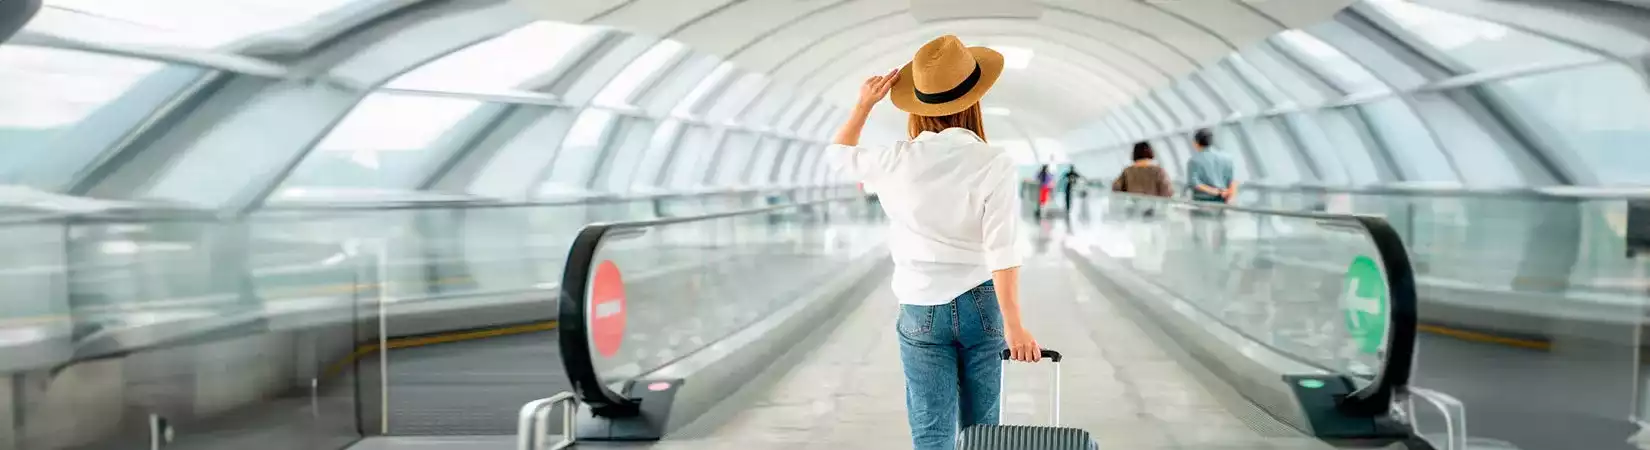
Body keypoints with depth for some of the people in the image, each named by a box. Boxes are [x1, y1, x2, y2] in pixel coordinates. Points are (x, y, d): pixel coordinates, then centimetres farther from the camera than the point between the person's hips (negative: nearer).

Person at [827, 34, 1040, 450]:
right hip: (982, 304, 0)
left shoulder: (897, 162, -10)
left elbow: (839, 154, 12)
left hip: (922, 310, 0)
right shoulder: (994, 165, -15)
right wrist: (1014, 324, -16)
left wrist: (864, 104, 16)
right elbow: (1002, 251, -19)